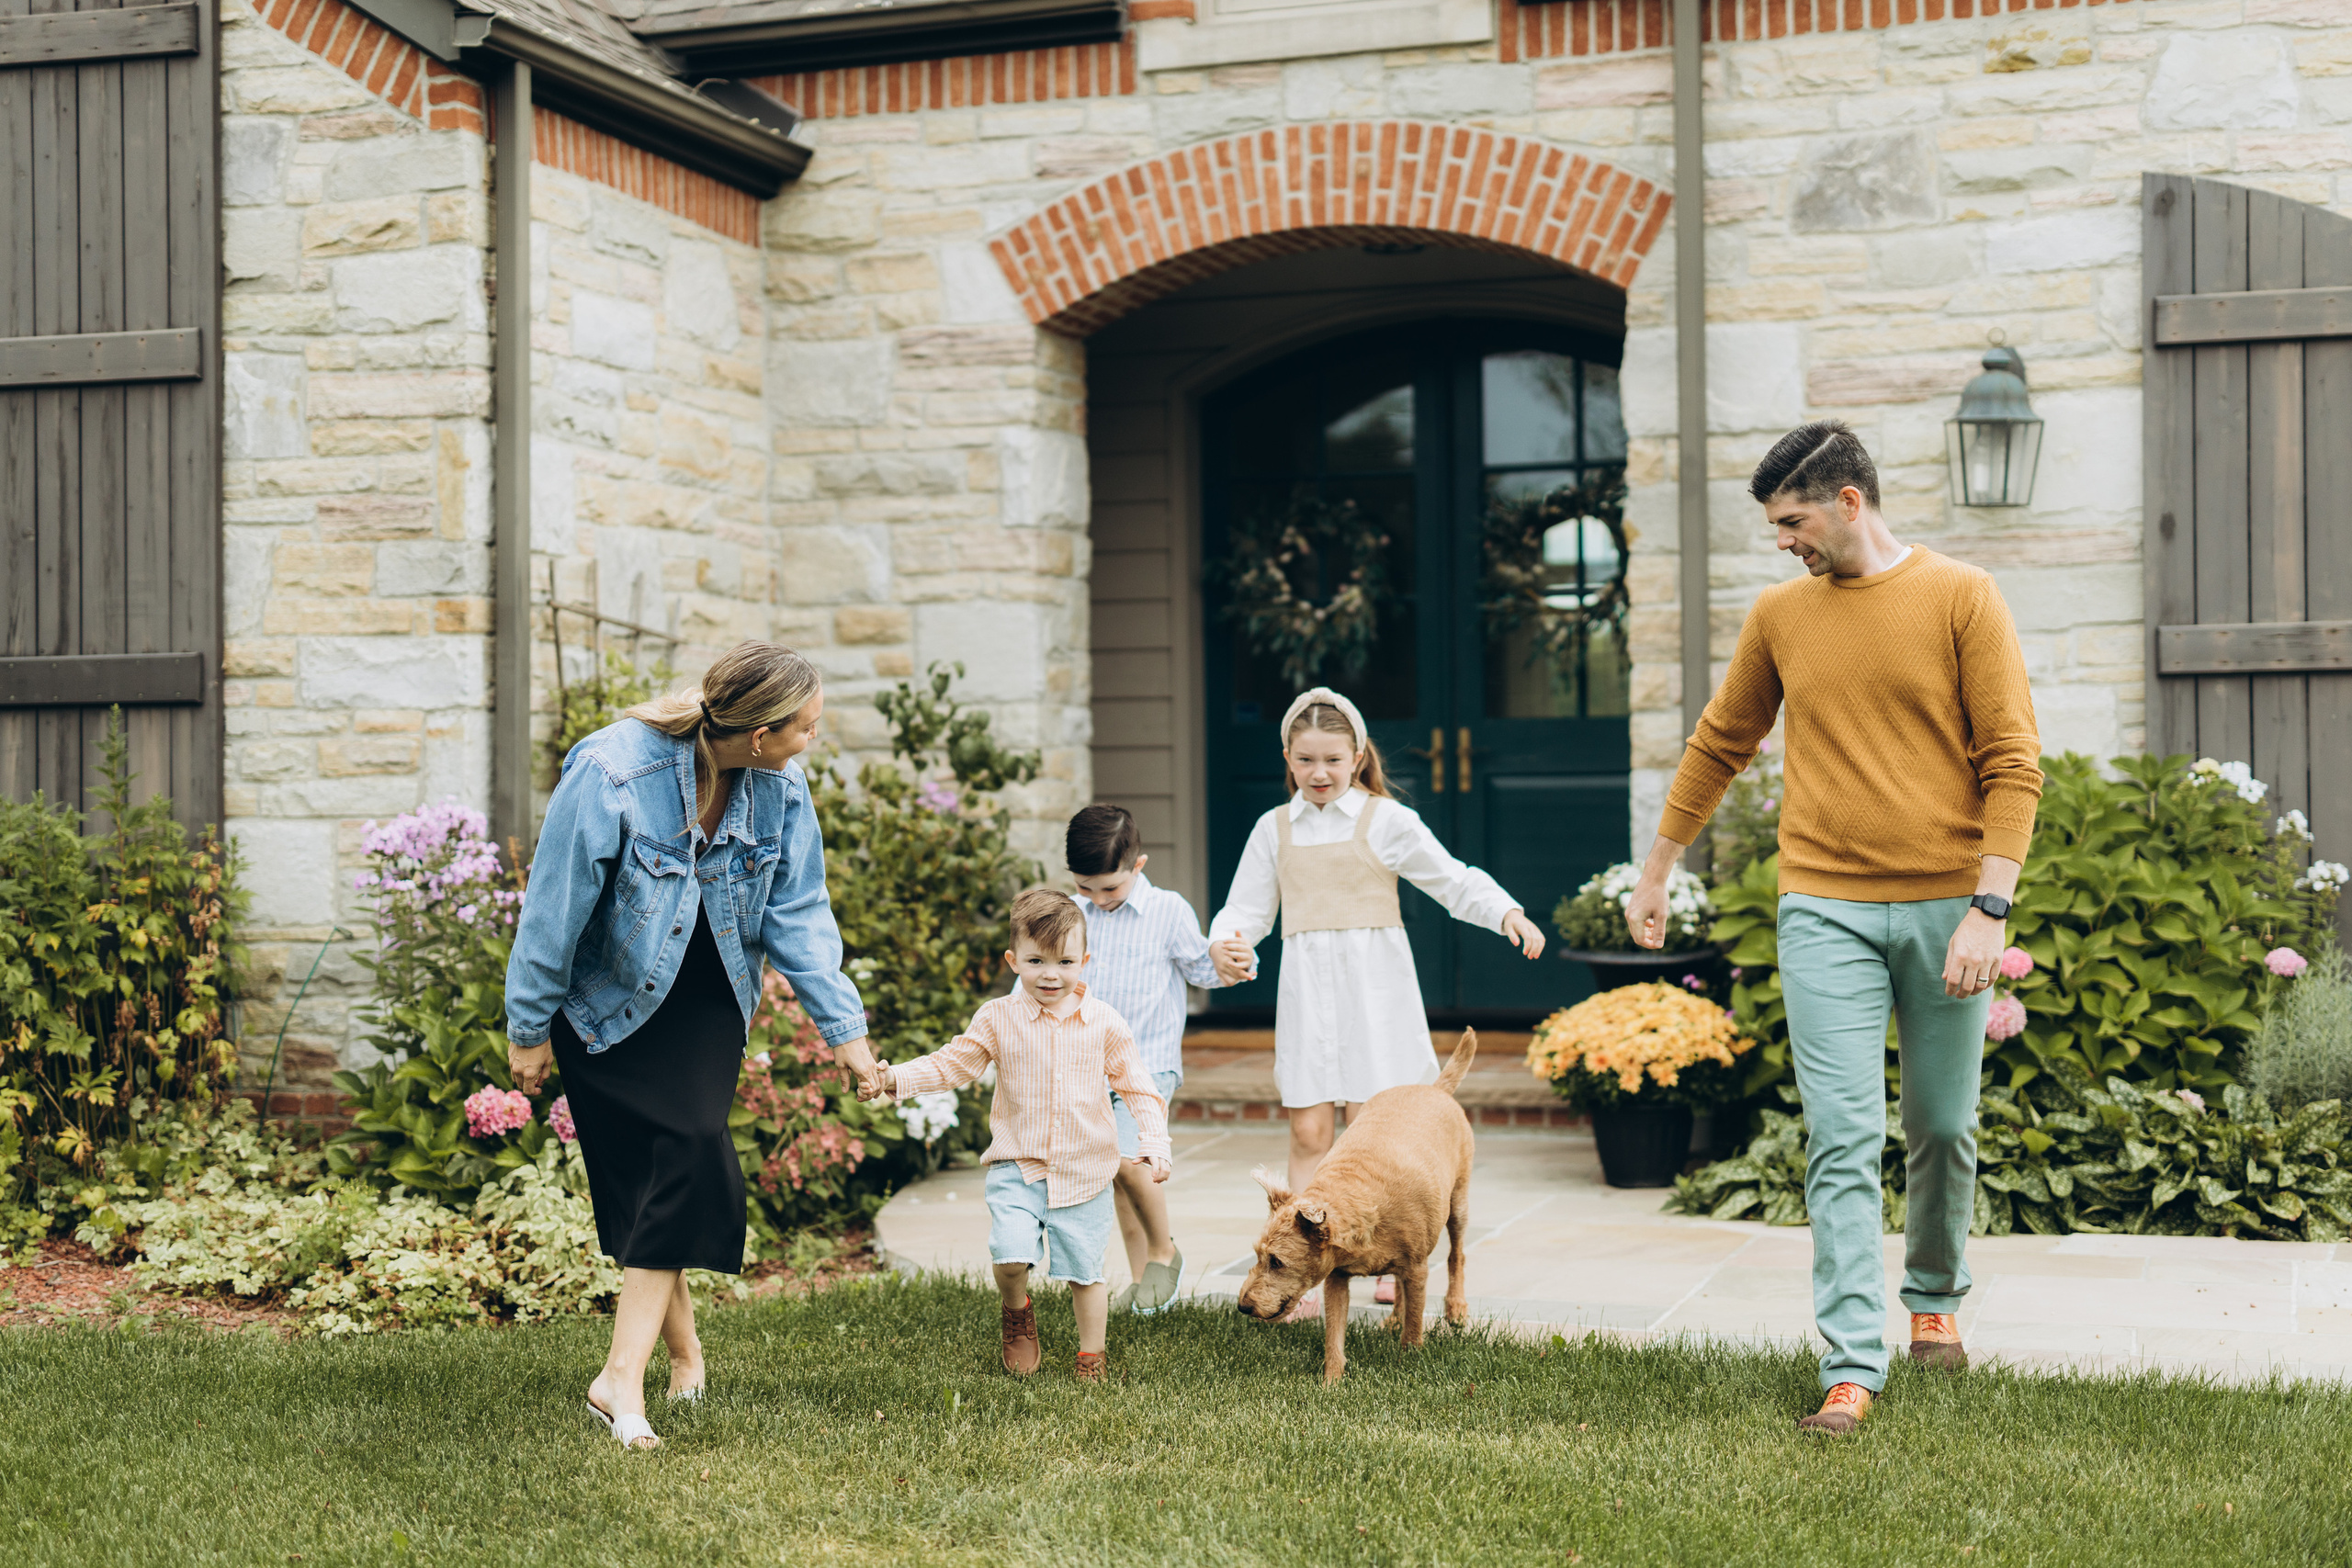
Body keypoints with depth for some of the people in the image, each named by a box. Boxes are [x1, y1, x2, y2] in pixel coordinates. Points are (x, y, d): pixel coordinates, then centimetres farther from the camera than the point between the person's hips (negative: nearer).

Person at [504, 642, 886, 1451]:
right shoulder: (610, 776, -28)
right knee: (637, 1175, 0)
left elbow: (797, 913, -5)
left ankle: (622, 1376, -16)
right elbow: (555, 910, -18)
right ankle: (682, 1349, 23)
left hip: (705, 1002, 3)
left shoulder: (779, 788, -13)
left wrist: (843, 1024, -13)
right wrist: (529, 1029, -10)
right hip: (605, 1000, -3)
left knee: (691, 1155, -14)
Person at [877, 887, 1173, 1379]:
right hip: (1017, 1167, 0)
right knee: (1010, 1253, -19)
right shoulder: (998, 1019, -3)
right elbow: (951, 1064, 3)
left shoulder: (1104, 1022, -3)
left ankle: (1091, 1360, 27)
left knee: (1084, 1271, 7)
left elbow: (1136, 1086, 3)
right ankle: (1017, 1312, 14)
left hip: (1084, 1171, 0)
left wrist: (1154, 1144, -6)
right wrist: (894, 1079, -11)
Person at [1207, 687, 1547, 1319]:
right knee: (1308, 1132, 1)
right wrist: (1226, 943, -9)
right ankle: (1303, 1278, 4)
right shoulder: (1274, 829, 11)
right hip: (1307, 992, 3)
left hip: (1374, 988, -3)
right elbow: (1247, 909, 13)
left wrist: (1507, 914, -16)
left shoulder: (1386, 820, 1)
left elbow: (1455, 881, 1)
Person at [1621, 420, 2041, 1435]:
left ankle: (1935, 1296, 36)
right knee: (1843, 1142, -7)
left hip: (1944, 908, -1)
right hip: (1825, 911, 1)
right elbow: (1718, 746, 19)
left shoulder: (1961, 599, -2)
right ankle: (1852, 1367, -6)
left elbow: (2012, 763, -5)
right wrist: (1654, 876, 23)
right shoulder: (1780, 615, 8)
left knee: (1944, 1128, 11)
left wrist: (1988, 909, -13)